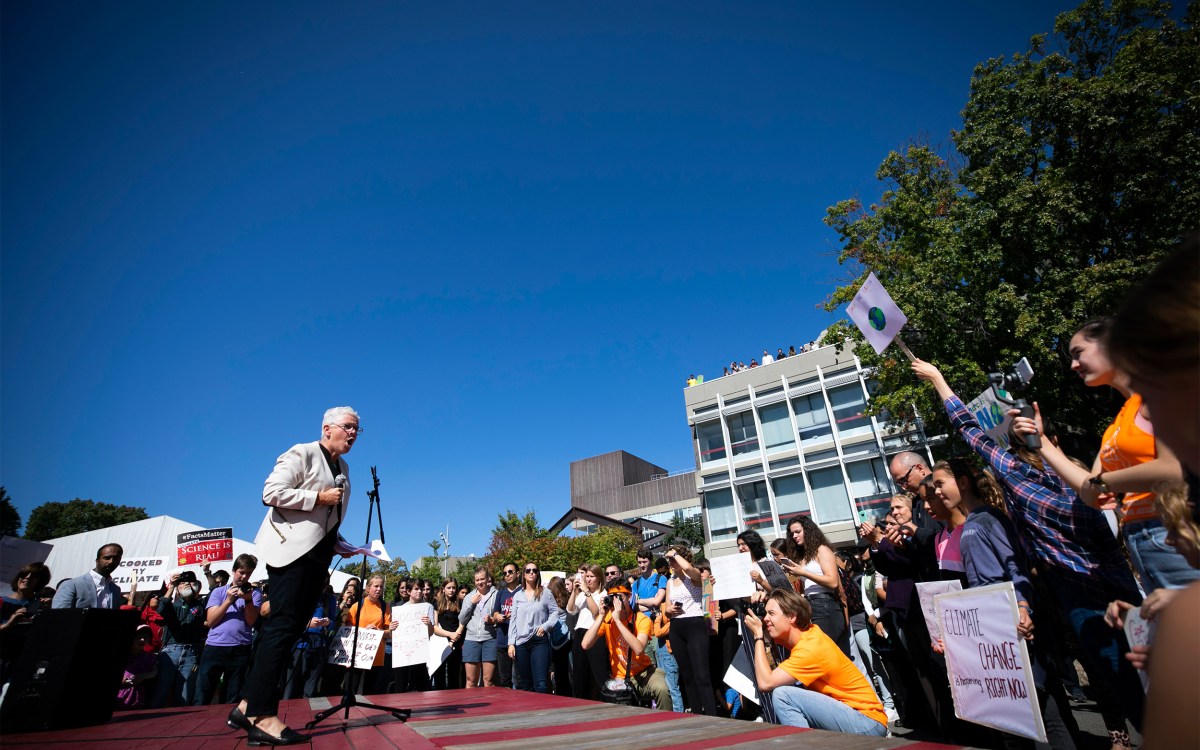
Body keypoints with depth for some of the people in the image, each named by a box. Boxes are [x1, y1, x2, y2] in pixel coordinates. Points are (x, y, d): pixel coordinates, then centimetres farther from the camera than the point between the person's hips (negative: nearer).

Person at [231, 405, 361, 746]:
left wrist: (341, 546, 15)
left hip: (317, 556, 9)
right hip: (291, 550, -8)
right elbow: (271, 493, -15)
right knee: (283, 627, -10)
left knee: (291, 630, 7)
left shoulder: (343, 468, 19)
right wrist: (318, 497, -16)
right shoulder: (302, 453, -5)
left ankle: (249, 706, 16)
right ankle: (263, 717, -5)